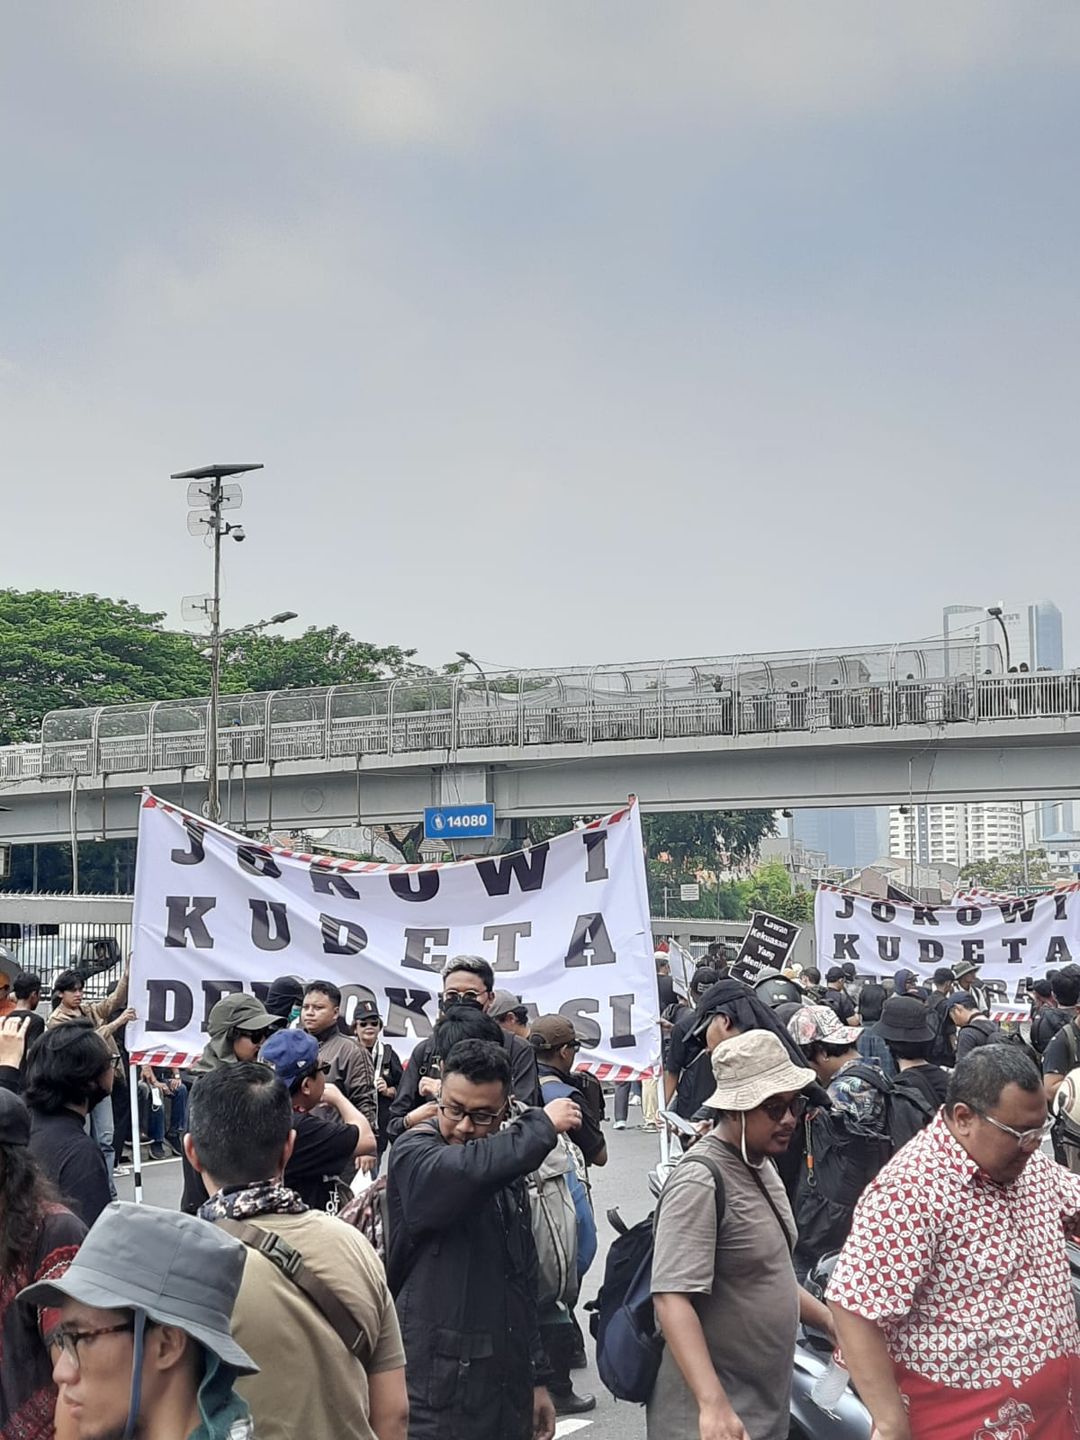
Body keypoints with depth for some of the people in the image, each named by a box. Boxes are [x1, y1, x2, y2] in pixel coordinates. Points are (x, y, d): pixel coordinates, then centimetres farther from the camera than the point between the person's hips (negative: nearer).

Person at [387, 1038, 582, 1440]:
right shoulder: (413, 1155, -10)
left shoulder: (506, 1173, 16)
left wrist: (536, 1378, 21)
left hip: (506, 1389, 7)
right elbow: (469, 1170, -34)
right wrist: (543, 1124, -19)